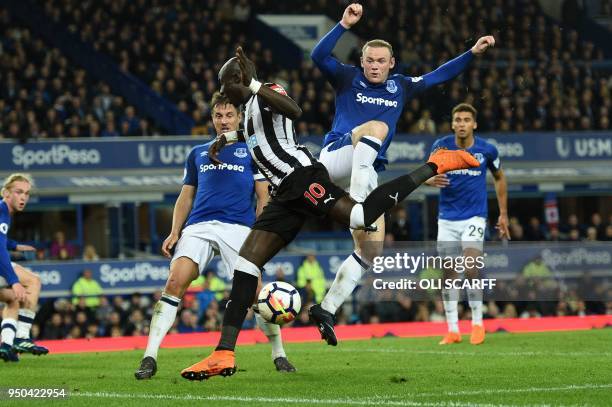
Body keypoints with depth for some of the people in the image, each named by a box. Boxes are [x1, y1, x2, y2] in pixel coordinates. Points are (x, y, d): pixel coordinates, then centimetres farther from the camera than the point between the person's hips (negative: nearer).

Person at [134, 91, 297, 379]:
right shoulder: (197, 154, 24)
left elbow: (263, 197, 11)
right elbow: (186, 197, 24)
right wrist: (175, 232, 8)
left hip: (238, 226, -2)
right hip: (198, 226, 2)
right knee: (175, 282, -18)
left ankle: (279, 355, 7)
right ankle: (149, 358, -20)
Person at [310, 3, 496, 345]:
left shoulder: (401, 87, 19)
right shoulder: (348, 78, 6)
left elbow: (440, 76, 25)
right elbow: (319, 57, -11)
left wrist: (474, 52, 19)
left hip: (367, 176, 6)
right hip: (336, 157, -6)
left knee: (371, 251, -2)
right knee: (377, 126, -34)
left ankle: (327, 309, 4)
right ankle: (356, 203, -49)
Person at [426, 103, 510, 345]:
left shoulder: (486, 150, -5)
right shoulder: (441, 146, -5)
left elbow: (499, 178, 11)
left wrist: (503, 214, 11)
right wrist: (432, 180, -20)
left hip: (474, 217, -2)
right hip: (447, 219, 2)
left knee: (471, 268, -17)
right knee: (448, 273, 2)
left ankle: (477, 323, -2)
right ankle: (453, 330, 10)